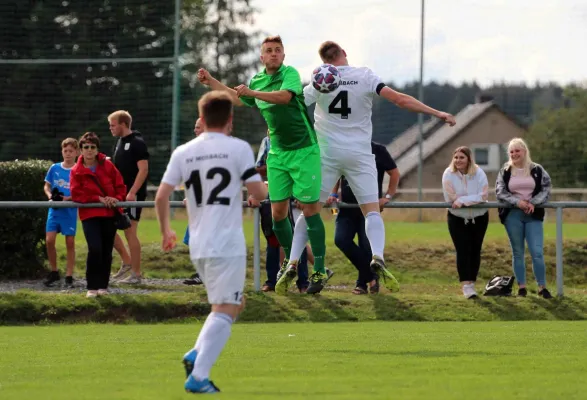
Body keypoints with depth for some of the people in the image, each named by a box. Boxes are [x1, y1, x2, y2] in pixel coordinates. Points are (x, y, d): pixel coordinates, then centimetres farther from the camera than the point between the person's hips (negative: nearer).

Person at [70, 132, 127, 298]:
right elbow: (76, 194, -9)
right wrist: (98, 199, -17)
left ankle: (103, 285, 20)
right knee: (95, 249, -18)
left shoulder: (107, 165, 3)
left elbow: (120, 186, 7)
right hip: (89, 215, -3)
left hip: (109, 214, 3)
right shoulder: (76, 171, -3)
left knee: (107, 251, 8)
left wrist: (117, 198, -13)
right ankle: (92, 287, -9)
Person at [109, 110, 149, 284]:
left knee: (129, 232, -6)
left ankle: (136, 273, 1)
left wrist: (132, 192, -24)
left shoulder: (137, 143, -12)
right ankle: (127, 262, 18)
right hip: (120, 194, 9)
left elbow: (143, 169, -19)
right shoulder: (120, 142, 14)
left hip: (133, 195, -9)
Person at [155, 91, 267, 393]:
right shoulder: (238, 148, -5)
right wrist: (268, 184, 17)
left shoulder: (183, 152, 7)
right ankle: (198, 376, -17)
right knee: (225, 311, -5)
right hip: (227, 244, -6)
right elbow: (258, 193, -6)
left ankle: (197, 354, 6)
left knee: (234, 303, 22)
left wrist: (166, 231, 19)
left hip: (198, 246, 6)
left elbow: (161, 198, 3)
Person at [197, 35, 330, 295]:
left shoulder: (290, 74, -9)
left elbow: (285, 96, -31)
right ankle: (290, 262, 22)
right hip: (277, 154, 6)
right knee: (278, 211, 4)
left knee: (310, 209, -6)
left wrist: (252, 92, -39)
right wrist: (211, 82, 30)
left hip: (304, 151, -6)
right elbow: (238, 99, 33)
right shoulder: (257, 81, 11)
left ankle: (319, 271, -2)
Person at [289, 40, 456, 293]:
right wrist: (437, 114, -8)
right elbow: (400, 99, -10)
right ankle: (377, 257, -24)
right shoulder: (364, 77, -5)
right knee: (372, 210, 2)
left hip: (327, 155, 1)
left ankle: (293, 263, 1)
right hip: (359, 155, 0)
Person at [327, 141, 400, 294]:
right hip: (347, 206, 3)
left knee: (366, 245, -6)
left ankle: (363, 282, 13)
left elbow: (394, 173, 5)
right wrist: (333, 194, 6)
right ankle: (371, 276, -3)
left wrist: (387, 197, -3)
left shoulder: (377, 150, -1)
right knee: (341, 239, -14)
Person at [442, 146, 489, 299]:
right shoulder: (449, 174, -13)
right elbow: (450, 198, -20)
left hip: (479, 218, 1)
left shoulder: (478, 173, -12)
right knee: (463, 251, -9)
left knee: (475, 250, 6)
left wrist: (462, 200, -30)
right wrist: (472, 199, -16)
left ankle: (471, 284, 15)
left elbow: (483, 195, -22)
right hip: (457, 219, -1)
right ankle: (466, 285, -13)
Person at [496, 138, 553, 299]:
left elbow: (546, 189, 2)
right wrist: (517, 202, -16)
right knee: (518, 252, 5)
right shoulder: (505, 171, 5)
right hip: (513, 215, 1)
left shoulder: (537, 170, 4)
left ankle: (542, 287, -1)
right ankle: (521, 287, 11)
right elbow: (500, 192, -1)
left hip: (533, 215, -1)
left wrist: (533, 203, -14)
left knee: (537, 252, -8)